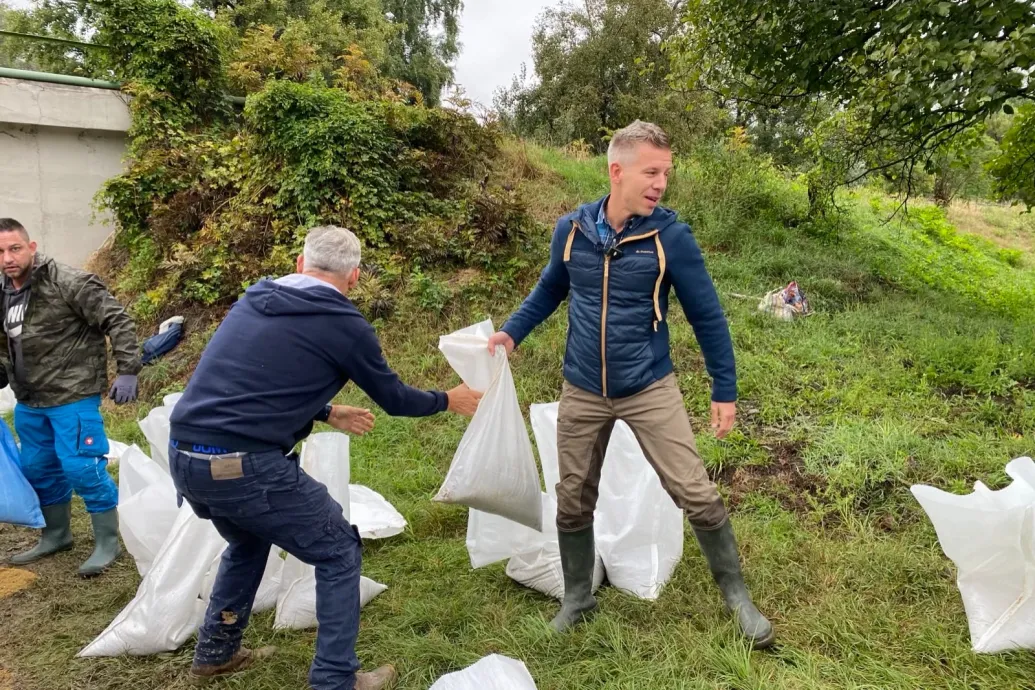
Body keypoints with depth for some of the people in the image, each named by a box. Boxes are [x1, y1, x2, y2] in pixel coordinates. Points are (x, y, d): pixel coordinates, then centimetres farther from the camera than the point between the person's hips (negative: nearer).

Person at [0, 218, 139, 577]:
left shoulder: (68, 283, -17)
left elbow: (118, 321, -18)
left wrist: (127, 371, -21)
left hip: (72, 397, -8)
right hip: (29, 402, 8)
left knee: (82, 468, -7)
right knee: (38, 470, 18)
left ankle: (108, 543, 10)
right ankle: (56, 536, 37)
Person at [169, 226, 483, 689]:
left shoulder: (254, 299, 16)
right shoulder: (344, 324, -5)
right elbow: (393, 398, 7)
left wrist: (328, 413, 39)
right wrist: (449, 400, 25)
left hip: (183, 455, 8)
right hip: (242, 464, -8)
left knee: (249, 540, 34)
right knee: (339, 552, 12)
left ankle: (215, 652, 45)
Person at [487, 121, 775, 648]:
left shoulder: (671, 237, -12)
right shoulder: (571, 231, -5)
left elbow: (707, 316, -3)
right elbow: (550, 289, 14)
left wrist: (725, 390, -1)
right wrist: (511, 332, 1)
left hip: (650, 390, -2)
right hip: (582, 393, 3)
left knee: (697, 496, -1)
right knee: (572, 503, 12)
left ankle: (737, 596, 24)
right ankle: (577, 599, 34)